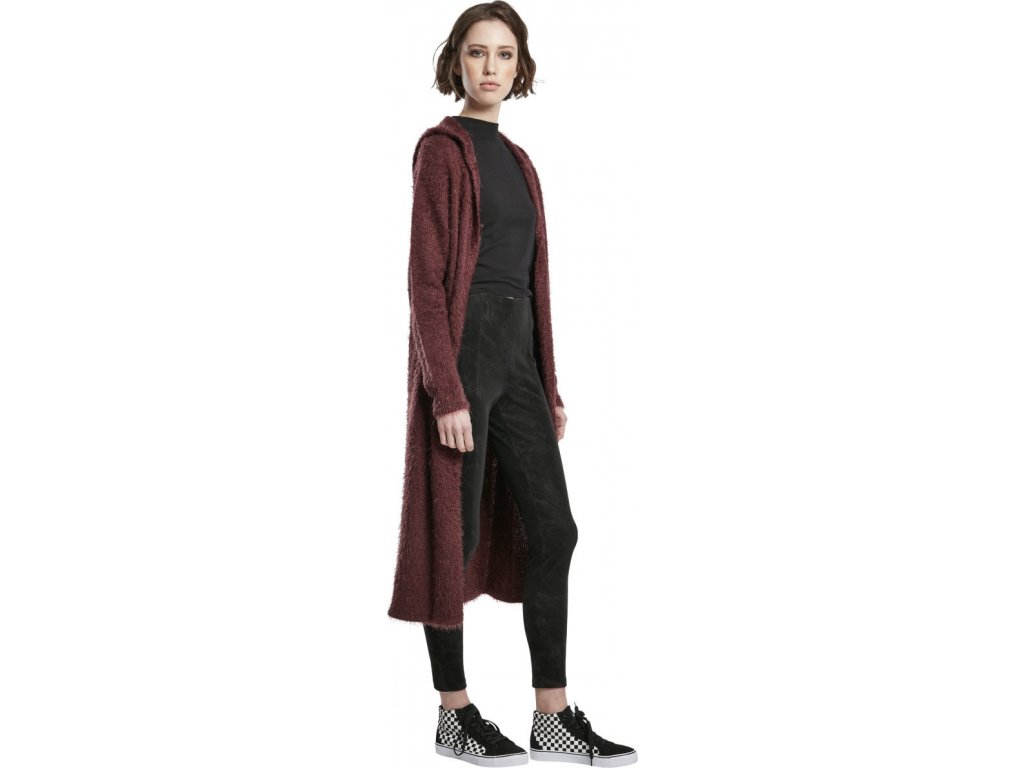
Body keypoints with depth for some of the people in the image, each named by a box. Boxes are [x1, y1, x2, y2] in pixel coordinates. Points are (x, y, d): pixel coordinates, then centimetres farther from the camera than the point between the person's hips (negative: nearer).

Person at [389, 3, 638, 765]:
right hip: (460, 350, -8)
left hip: (516, 355, 8)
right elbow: (427, 277, -13)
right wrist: (446, 392, -19)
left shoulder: (517, 160, 17)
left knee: (552, 529, 4)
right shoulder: (442, 148, -7)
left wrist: (550, 386, 16)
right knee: (455, 533, 0)